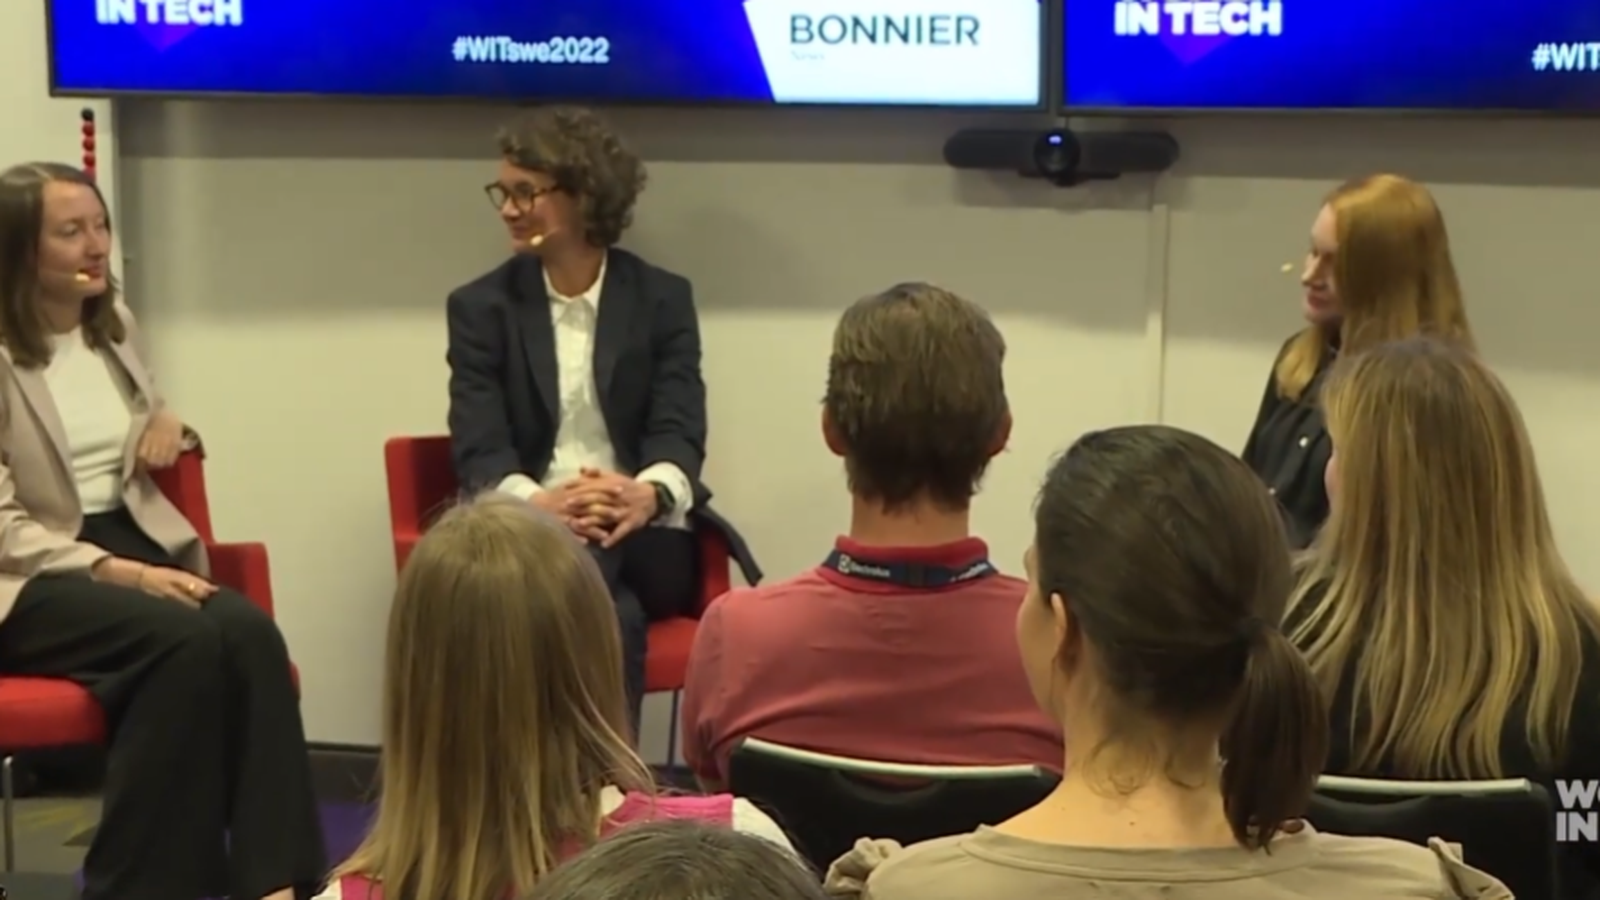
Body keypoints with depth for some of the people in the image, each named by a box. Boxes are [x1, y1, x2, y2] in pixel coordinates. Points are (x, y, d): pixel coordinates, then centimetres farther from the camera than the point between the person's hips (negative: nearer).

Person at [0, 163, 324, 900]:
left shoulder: (113, 325, 15)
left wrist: (169, 426, 8)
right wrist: (118, 573, -22)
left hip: (134, 542, 6)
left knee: (250, 633, -28)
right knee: (187, 640, -34)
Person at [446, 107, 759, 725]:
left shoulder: (663, 299, 7)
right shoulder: (480, 306, 7)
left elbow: (680, 434, -4)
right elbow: (478, 451, -4)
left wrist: (646, 496, -30)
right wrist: (539, 504, -28)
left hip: (644, 539, 1)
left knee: (596, 556, -36)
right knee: (610, 615, -35)